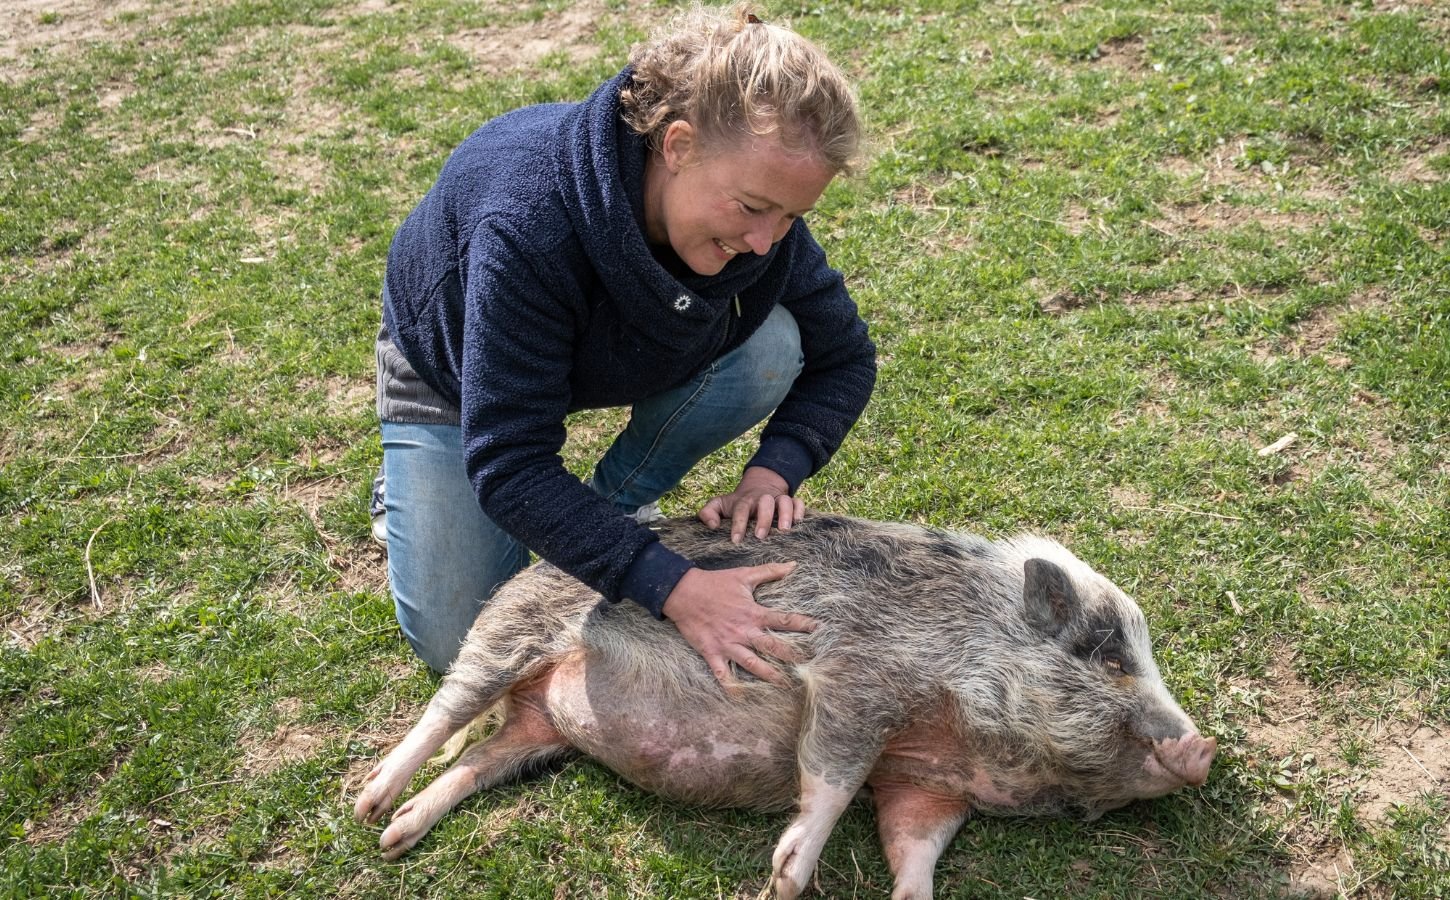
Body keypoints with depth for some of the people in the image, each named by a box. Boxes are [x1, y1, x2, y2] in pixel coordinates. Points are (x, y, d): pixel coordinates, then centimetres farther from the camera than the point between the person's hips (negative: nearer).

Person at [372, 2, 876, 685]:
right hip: (452, 367, -4)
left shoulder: (760, 215, -28)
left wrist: (773, 471, -31)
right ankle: (418, 483, 22)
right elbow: (507, 466, -42)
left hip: (608, 359, 4)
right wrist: (671, 585, -50)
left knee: (769, 348, -26)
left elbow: (845, 359, -12)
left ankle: (617, 501, -2)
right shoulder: (529, 223, -45)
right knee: (454, 641, -7)